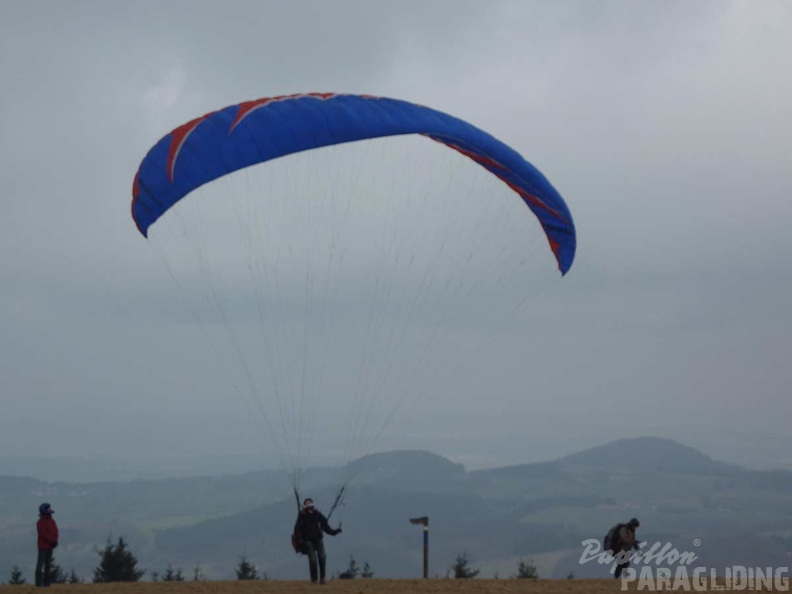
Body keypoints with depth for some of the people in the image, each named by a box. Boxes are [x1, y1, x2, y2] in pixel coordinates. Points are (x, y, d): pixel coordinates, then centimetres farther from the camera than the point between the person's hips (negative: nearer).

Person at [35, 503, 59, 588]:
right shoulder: (40, 522, -11)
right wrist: (52, 541, -17)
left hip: (50, 546, 7)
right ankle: (39, 583, -8)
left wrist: (55, 541, -8)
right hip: (43, 546, -7)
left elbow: (55, 532, 9)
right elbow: (43, 534, -18)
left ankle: (46, 582, 7)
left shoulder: (52, 521, 12)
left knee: (48, 564, 6)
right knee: (41, 564, -8)